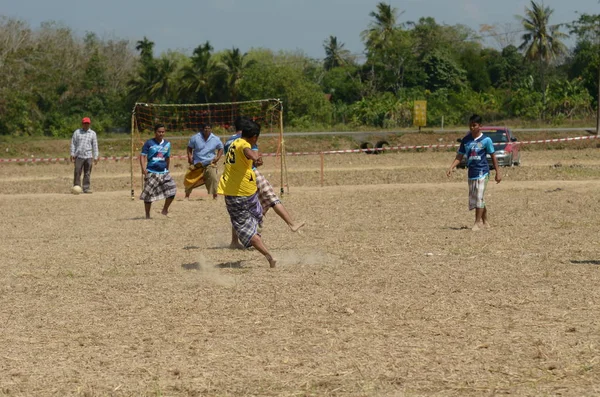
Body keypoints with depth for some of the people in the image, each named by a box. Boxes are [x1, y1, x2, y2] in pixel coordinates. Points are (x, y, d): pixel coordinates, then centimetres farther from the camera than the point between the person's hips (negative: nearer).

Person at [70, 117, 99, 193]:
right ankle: (76, 187, 0)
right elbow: (73, 143, 8)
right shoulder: (77, 132, 8)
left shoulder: (93, 133, 10)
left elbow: (95, 146, 10)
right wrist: (72, 154, -1)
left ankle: (86, 188, 4)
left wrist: (95, 157, 5)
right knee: (77, 172, -5)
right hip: (78, 156, -1)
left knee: (87, 173, 0)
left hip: (88, 156, 1)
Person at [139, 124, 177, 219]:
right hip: (151, 173, -4)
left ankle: (165, 210, 11)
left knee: (172, 190, -8)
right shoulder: (149, 143, -4)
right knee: (148, 194, -1)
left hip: (163, 172, 4)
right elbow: (143, 156, -8)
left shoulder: (167, 144, 9)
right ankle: (147, 215, 11)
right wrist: (143, 168, -21)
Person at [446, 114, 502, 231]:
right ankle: (485, 222, 20)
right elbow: (459, 156, 8)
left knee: (479, 197, -12)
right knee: (473, 198, 8)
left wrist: (498, 172, 1)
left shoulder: (486, 140, -4)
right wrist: (451, 167, -6)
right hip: (471, 173, 5)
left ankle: (478, 222, -7)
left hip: (482, 172, -5)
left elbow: (493, 156, 1)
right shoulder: (465, 140, 7)